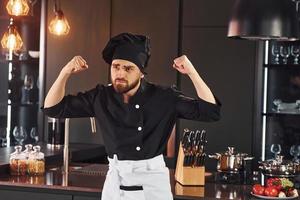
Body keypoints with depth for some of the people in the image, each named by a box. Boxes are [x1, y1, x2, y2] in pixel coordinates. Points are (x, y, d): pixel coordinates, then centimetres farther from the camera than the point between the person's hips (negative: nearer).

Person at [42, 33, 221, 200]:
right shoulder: (101, 97, -2)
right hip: (115, 180, 2)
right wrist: (66, 72, -12)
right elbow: (53, 108, 2)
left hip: (152, 181, -2)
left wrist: (191, 72, -22)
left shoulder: (164, 97, -10)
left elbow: (211, 111, -14)